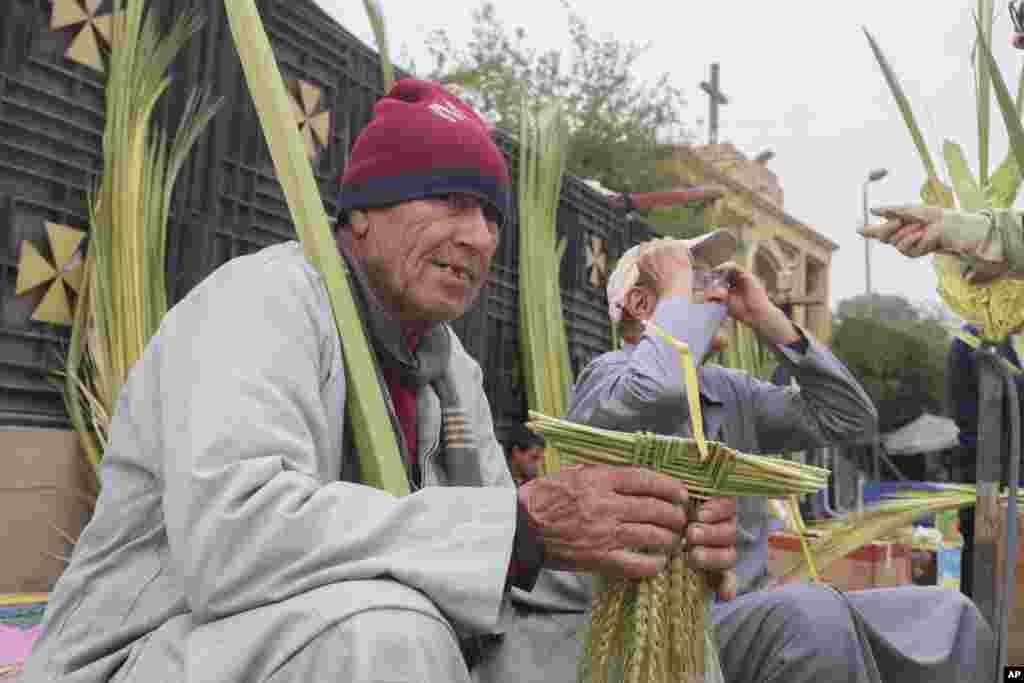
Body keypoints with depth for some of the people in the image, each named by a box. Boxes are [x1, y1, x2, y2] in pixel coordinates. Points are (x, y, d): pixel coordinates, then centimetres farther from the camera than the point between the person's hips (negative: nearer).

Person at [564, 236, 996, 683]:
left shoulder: (731, 391, 16)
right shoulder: (605, 375, -4)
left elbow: (848, 418, 9)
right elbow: (656, 393, -29)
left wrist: (766, 317, 4)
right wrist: (682, 295, -11)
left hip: (750, 609, 7)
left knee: (947, 615, -3)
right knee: (814, 613, -34)